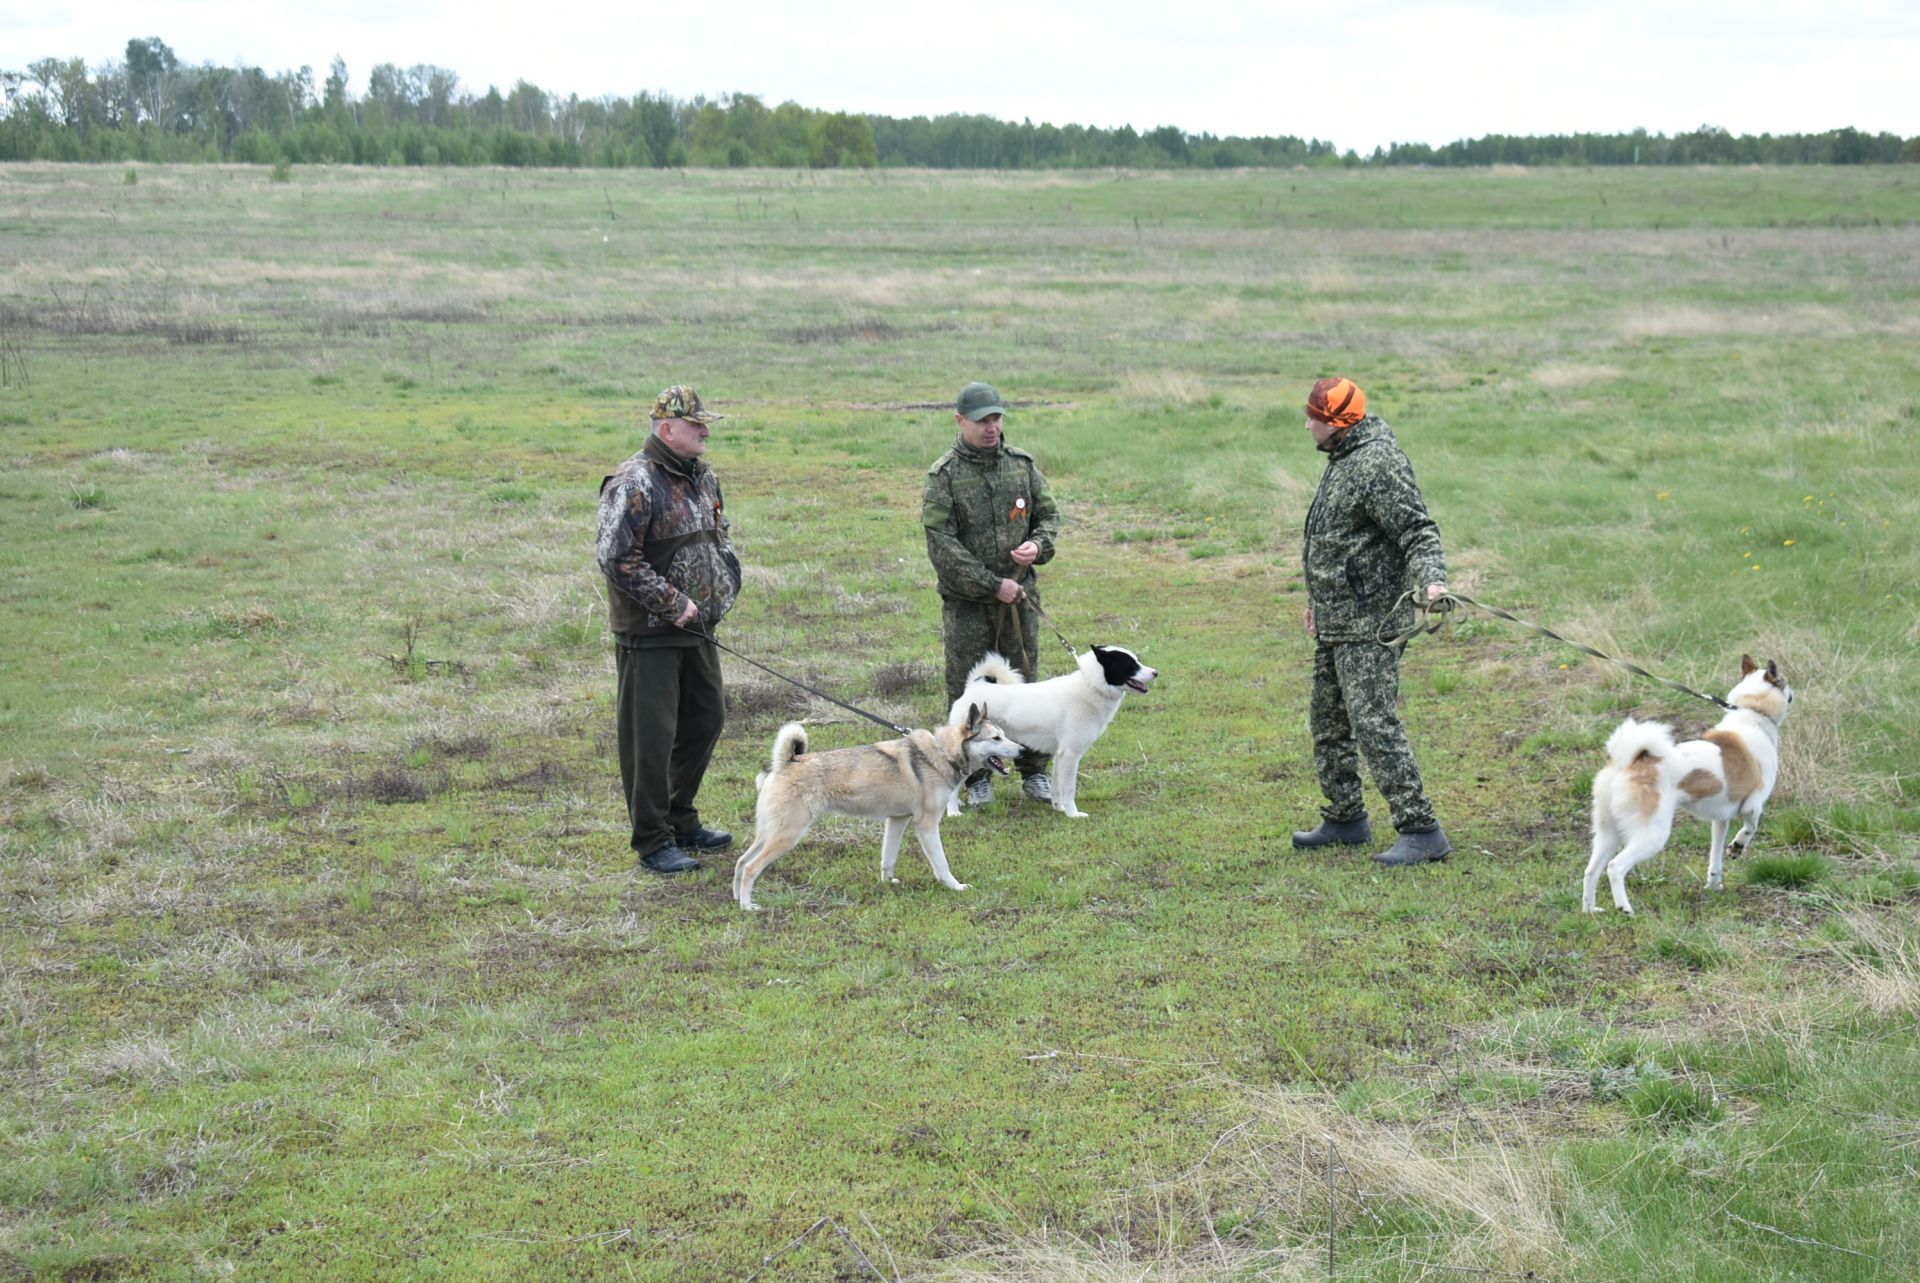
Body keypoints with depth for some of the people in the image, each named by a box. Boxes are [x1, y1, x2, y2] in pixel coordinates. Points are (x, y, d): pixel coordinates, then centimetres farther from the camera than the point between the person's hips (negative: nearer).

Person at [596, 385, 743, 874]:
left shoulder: (703, 477, 11)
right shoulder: (633, 484, -17)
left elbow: (719, 538, 24)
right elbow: (617, 558, -22)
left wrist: (725, 588, 9)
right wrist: (673, 604, -19)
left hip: (697, 627, 9)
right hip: (649, 634, -9)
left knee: (706, 719, 16)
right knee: (651, 736, -3)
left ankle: (681, 821, 32)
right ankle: (653, 840, 6)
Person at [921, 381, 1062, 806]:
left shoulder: (1022, 465, 5)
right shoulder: (943, 475, -8)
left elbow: (1049, 514, 14)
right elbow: (942, 544, -13)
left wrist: (1038, 544, -10)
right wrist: (993, 585, -16)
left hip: (1020, 595, 3)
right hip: (966, 601, -3)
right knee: (967, 690, 3)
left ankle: (1034, 771, 19)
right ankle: (976, 777, 14)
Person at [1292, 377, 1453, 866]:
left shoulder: (1378, 464, -17)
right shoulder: (1342, 461, 16)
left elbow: (1418, 531, -23)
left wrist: (1432, 580, -41)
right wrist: (1318, 599, 33)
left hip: (1369, 624, -11)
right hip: (1336, 622, 11)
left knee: (1374, 723, -14)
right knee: (1328, 720, 17)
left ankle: (1421, 831, -12)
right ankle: (1345, 818, 30)